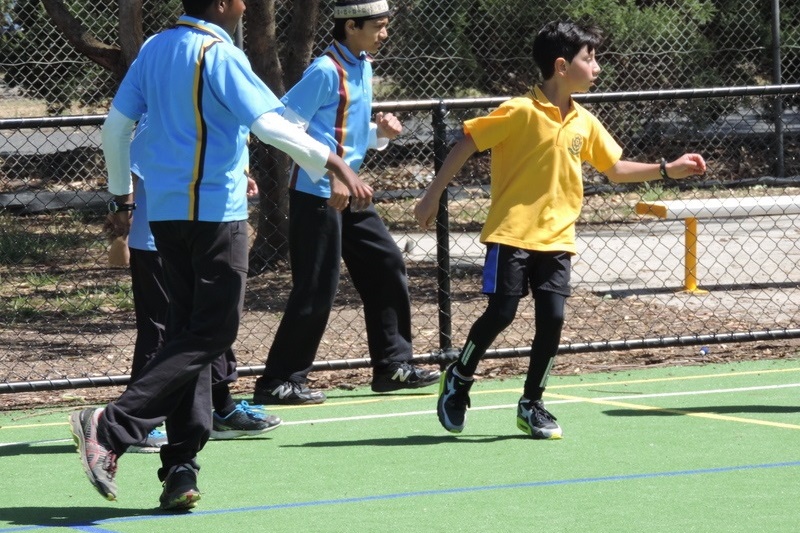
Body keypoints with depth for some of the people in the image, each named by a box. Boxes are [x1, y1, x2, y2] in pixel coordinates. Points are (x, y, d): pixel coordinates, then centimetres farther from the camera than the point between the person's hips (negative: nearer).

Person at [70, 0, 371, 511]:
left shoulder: (155, 49, 11)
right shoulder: (217, 54, -12)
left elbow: (116, 126, 16)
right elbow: (271, 124, -20)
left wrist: (123, 196, 25)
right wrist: (338, 166, -17)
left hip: (166, 210, 8)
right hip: (214, 210, -8)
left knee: (190, 330, 11)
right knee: (212, 332, -5)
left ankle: (180, 469, 5)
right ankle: (112, 426, -16)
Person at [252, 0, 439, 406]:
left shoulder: (363, 68, 12)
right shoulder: (327, 72, -16)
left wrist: (380, 133, 3)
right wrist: (329, 175, -24)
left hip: (347, 193, 9)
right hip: (316, 194, -9)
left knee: (387, 266, 12)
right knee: (316, 289, -9)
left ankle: (392, 365, 21)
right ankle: (279, 383, -3)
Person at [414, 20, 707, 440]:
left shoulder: (584, 122, 7)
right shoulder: (520, 112, -12)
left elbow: (616, 170, 18)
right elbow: (465, 145, -8)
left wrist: (668, 169, 7)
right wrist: (433, 196, -7)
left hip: (556, 239, 5)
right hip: (512, 234, -5)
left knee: (551, 319, -3)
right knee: (500, 314, -7)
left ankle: (531, 405, 11)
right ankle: (457, 381, 17)